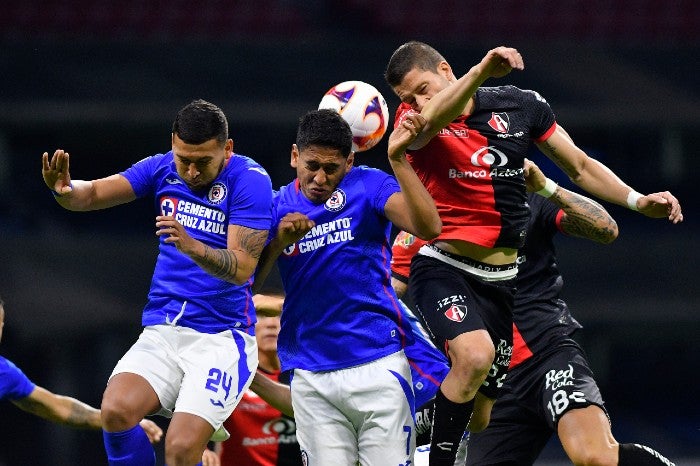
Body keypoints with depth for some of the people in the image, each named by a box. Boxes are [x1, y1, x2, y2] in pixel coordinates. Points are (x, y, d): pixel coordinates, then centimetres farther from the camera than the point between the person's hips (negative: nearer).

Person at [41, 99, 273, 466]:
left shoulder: (250, 180, -10)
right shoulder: (162, 169, 4)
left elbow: (242, 267, -18)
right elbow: (95, 193, -3)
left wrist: (192, 246, -36)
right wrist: (66, 190, -26)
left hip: (222, 337, -4)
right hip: (162, 331, 4)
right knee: (116, 410, -24)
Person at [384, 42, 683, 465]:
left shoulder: (521, 105, 3)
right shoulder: (413, 121, -7)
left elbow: (580, 167, 12)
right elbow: (430, 121, -33)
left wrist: (637, 200, -3)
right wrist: (481, 71, -49)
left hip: (503, 281, 4)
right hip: (444, 268, -4)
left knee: (482, 415, 4)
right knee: (475, 355, -32)